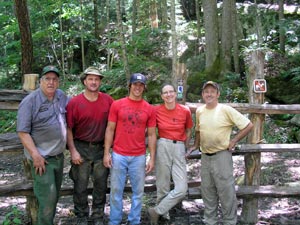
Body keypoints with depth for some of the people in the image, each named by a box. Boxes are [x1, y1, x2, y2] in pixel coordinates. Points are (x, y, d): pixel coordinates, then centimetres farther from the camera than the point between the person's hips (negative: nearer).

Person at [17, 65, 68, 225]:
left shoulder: (62, 97, 4)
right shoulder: (30, 101, -13)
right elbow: (23, 132, -15)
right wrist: (35, 155, -21)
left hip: (59, 155, 7)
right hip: (42, 158, -6)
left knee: (55, 194, 17)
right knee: (48, 197, -6)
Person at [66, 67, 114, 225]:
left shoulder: (108, 100, -2)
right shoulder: (74, 102, -9)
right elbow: (68, 129, -6)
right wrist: (73, 151, -10)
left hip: (101, 148, 2)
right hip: (81, 148, -2)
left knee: (101, 185, 12)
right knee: (80, 186, 8)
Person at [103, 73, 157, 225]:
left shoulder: (149, 109, 3)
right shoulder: (117, 105, 0)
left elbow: (151, 135, 4)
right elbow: (110, 130, 2)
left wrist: (152, 158, 1)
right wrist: (106, 153, -3)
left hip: (139, 157, 1)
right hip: (118, 155, -1)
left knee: (138, 191, 10)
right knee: (116, 190, 9)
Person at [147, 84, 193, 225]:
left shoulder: (185, 111, 1)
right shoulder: (156, 110, -2)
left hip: (179, 148, 2)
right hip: (163, 147, -1)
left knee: (182, 189, -6)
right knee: (163, 186, 5)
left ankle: (156, 211, 9)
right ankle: (163, 213, 27)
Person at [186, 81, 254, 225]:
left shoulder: (226, 110, -11)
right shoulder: (199, 111, 4)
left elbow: (248, 125, -10)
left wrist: (234, 141, -9)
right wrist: (195, 145, 10)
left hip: (222, 155, -5)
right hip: (205, 156, 5)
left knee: (226, 191, 0)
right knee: (207, 192, 14)